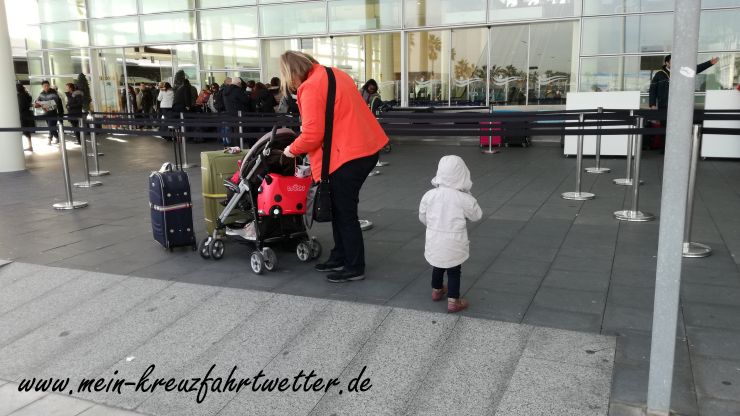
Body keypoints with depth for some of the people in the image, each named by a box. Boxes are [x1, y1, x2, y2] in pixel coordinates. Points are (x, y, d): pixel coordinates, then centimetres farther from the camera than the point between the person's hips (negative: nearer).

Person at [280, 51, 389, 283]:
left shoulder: (310, 88, -15)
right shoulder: (332, 73, 14)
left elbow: (312, 135, -17)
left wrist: (292, 149, 1)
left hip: (350, 154, -10)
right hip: (365, 147, 10)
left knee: (345, 212, 2)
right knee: (340, 208, 18)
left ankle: (355, 268, 12)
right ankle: (339, 257, 29)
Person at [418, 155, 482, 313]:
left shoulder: (429, 195, -9)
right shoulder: (464, 199, -17)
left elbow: (422, 217, 4)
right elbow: (476, 216, 0)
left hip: (434, 242, 4)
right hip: (454, 244, -3)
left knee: (437, 267, 25)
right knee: (454, 272, 11)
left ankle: (437, 291, 44)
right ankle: (453, 301, 15)